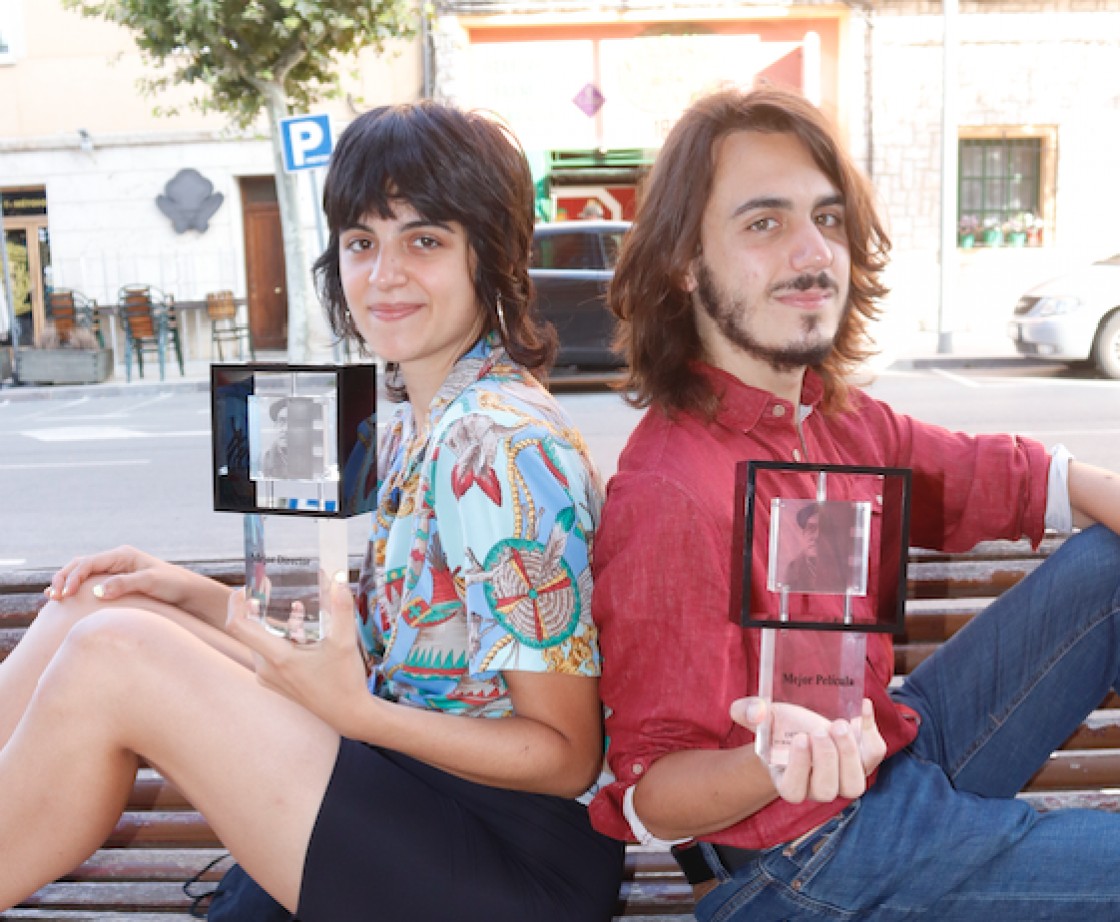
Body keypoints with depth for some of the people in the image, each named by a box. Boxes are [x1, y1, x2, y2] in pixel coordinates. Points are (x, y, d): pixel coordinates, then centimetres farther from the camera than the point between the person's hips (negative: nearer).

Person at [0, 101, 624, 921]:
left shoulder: (498, 444, -23)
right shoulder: (417, 421, 5)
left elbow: (567, 755, -18)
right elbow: (391, 636, 9)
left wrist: (358, 713, -26)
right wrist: (205, 598, 1)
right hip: (422, 793, 8)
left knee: (111, 657, -18)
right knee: (96, 608, 2)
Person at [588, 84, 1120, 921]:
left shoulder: (836, 415, -3)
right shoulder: (668, 497, -29)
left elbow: (1004, 479, 12)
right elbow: (647, 794, -25)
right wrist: (772, 769, -45)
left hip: (905, 747, 8)